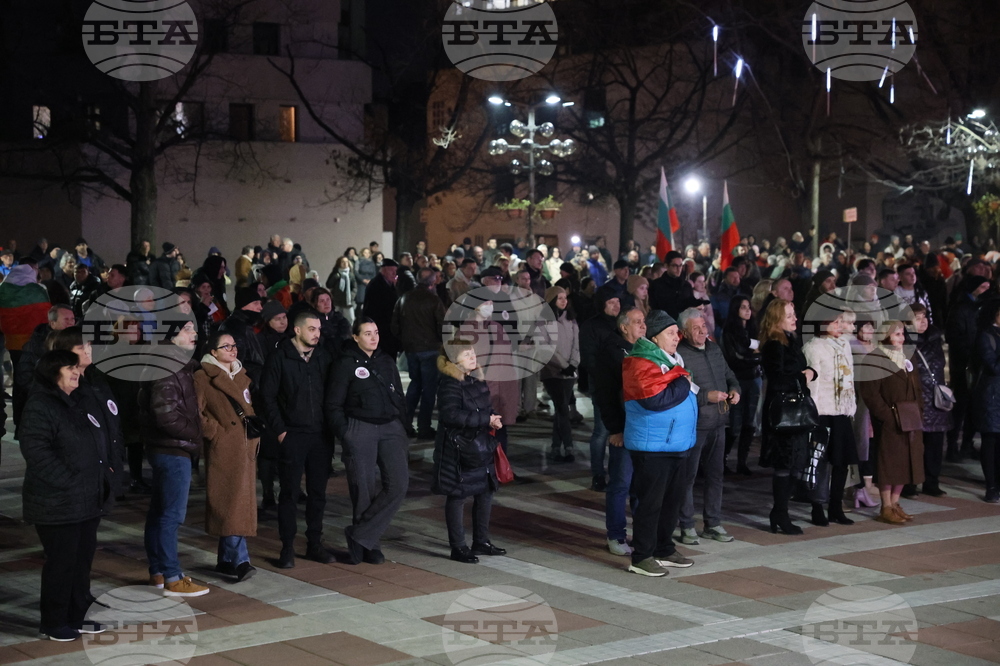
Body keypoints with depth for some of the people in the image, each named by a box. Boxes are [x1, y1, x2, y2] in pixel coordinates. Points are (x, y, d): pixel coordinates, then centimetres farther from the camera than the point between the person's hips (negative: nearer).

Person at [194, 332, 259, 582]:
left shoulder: (241, 376, 18)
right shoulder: (203, 377, -5)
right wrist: (215, 432, -14)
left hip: (246, 448, 8)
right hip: (223, 449, -8)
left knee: (241, 503, 8)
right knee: (231, 504, -12)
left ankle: (226, 560, 15)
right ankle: (240, 561, -16)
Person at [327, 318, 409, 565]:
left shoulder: (387, 362, 14)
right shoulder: (346, 364, -1)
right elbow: (334, 405, -1)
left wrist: (402, 429, 12)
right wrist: (345, 435, -8)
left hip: (390, 427, 4)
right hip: (360, 430, -4)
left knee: (398, 484, -11)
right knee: (365, 489, -3)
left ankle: (359, 536, -3)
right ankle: (369, 545, 14)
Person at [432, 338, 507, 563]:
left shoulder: (478, 380, 11)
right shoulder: (449, 384, -15)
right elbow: (452, 415, -24)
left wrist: (493, 420, 0)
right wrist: (486, 420, -23)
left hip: (480, 445, 9)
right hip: (457, 448, -9)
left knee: (485, 493, 13)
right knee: (458, 496, 0)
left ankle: (481, 542, 26)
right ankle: (458, 547, 8)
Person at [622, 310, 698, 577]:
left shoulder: (669, 360, 16)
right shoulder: (641, 364, -15)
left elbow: (680, 395, 24)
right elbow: (655, 399, -26)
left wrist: (684, 384, 3)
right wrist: (683, 385, -14)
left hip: (676, 444, 10)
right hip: (652, 446, -10)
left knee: (672, 498, 15)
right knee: (651, 501, -5)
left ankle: (664, 549, 26)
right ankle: (641, 557, 2)